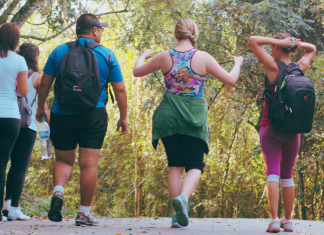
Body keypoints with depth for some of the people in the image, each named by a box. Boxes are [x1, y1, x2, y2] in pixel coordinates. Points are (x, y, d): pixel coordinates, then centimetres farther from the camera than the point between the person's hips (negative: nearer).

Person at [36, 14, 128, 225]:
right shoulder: (107, 55, 2)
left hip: (62, 115, 2)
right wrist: (123, 117, 11)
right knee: (89, 164, 2)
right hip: (93, 116, -2)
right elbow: (120, 89, 1)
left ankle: (58, 191, -12)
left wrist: (41, 107, 19)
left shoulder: (60, 51, 4)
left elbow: (44, 84, 5)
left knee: (64, 160, 16)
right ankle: (84, 213, 1)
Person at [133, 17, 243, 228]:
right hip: (195, 116, -2)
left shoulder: (165, 57, 0)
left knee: (175, 166, 10)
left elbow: (137, 71, 14)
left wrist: (143, 56, 34)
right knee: (195, 166, 4)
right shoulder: (203, 57, -6)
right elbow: (230, 80, -1)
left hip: (169, 116, 2)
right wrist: (238, 64, 19)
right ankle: (183, 197, -25)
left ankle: (178, 215, 6)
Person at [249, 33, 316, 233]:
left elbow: (253, 40, -9)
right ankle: (288, 221, 20)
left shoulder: (274, 67, -9)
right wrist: (296, 44, 6)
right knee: (287, 174, 14)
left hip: (271, 127, -4)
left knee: (273, 172, -8)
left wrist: (279, 42, -8)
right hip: (293, 130, 4)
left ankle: (274, 220, -19)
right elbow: (312, 49, 24)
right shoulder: (299, 68, 4)